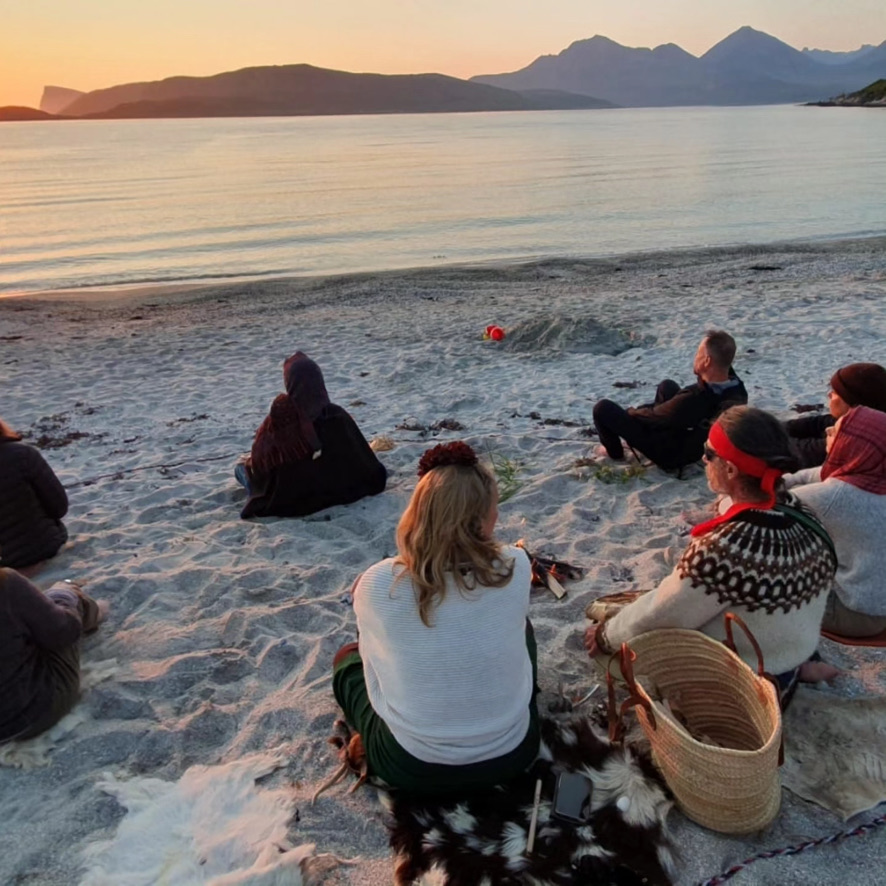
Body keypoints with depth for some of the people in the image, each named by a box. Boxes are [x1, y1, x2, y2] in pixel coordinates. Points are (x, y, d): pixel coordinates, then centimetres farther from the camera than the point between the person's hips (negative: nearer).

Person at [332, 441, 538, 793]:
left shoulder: (377, 584, -21)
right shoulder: (515, 566, -17)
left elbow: (378, 675, -5)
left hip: (413, 768, -1)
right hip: (513, 754, 2)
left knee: (348, 656, 24)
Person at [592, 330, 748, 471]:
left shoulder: (693, 399, -41)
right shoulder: (738, 389, -20)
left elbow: (651, 416, -19)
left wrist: (630, 412, -3)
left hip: (671, 454, -7)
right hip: (697, 445, 7)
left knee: (603, 408, -4)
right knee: (667, 385, 24)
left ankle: (614, 452, 22)